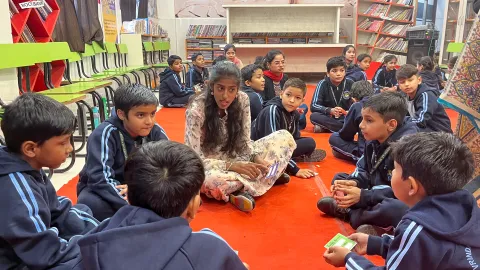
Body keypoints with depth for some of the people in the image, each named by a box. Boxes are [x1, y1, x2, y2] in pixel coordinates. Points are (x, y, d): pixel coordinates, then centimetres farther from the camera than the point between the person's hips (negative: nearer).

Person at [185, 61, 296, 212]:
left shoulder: (242, 100, -9)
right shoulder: (196, 110, -21)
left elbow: (245, 141, -2)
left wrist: (256, 159, -23)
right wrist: (231, 165, -32)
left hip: (238, 160, 5)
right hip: (211, 167, -5)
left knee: (285, 137, -8)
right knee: (211, 181, -43)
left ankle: (245, 191, -18)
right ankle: (265, 178, -18)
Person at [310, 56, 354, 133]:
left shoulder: (350, 84, -3)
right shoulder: (323, 84, -8)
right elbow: (313, 106, -15)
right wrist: (330, 110, -33)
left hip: (345, 117, 1)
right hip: (328, 117, -1)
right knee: (314, 116, -32)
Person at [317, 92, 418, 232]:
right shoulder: (374, 141, -1)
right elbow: (364, 171, 7)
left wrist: (363, 196, -31)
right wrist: (353, 183, -17)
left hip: (404, 202, -7)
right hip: (378, 196, 8)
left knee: (394, 210, -41)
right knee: (339, 179, 11)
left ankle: (347, 212, -16)